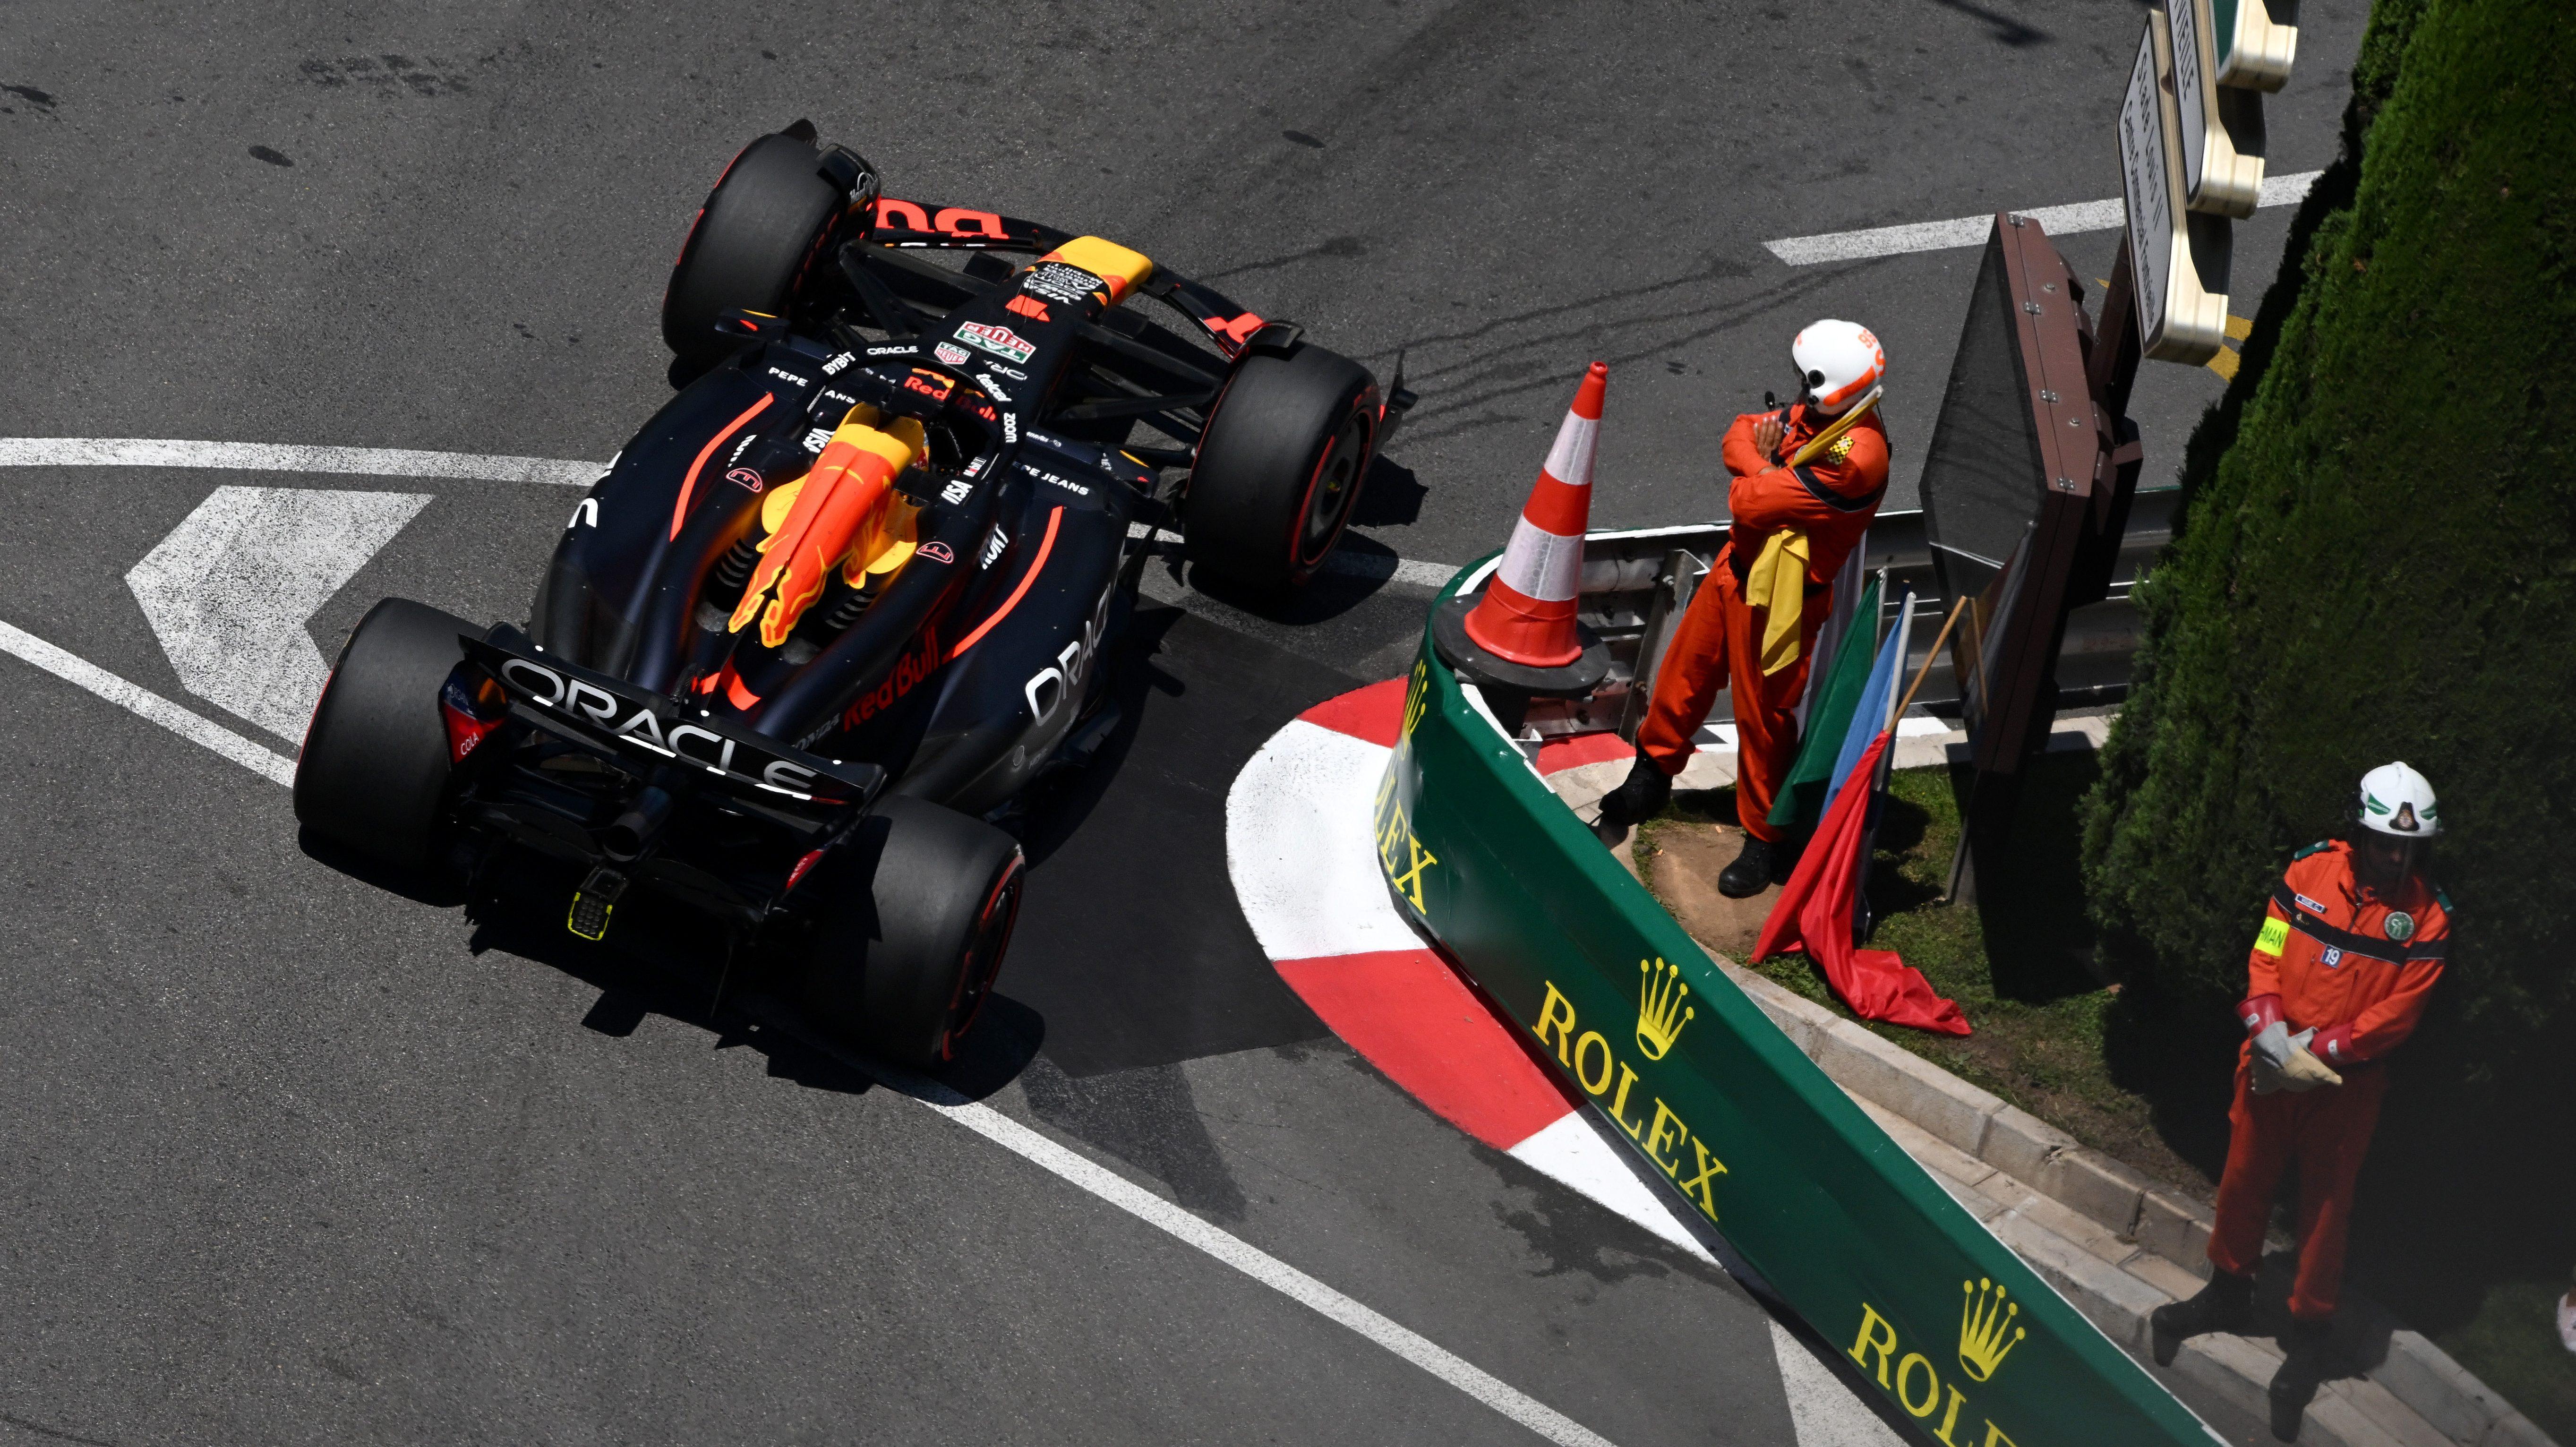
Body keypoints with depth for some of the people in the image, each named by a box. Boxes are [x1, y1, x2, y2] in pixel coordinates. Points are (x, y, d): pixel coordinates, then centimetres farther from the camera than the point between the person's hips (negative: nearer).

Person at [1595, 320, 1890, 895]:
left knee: (1762, 716, 6)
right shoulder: (1815, 414, -3)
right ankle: (1653, 773, 47)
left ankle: (1763, 840, 24)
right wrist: (1764, 465, -15)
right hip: (1736, 566, 9)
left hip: (1773, 595, -9)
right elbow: (1740, 434, 7)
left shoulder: (1854, 457, -31)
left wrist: (1759, 471, -7)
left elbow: (1751, 503, -29)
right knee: (1687, 673, 23)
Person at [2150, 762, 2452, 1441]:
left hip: (2348, 1080, -2)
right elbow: (2266, 955, -4)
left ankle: (2310, 1337, 21)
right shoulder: (2311, 870, -7)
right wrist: (2270, 1032, -18)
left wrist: (2319, 1049, -19)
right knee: (2244, 1179, 16)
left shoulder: (2426, 916, -11)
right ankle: (2229, 1292, 38)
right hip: (2271, 1064, 2)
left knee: (2325, 1206, 7)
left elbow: (2399, 1011, -12)